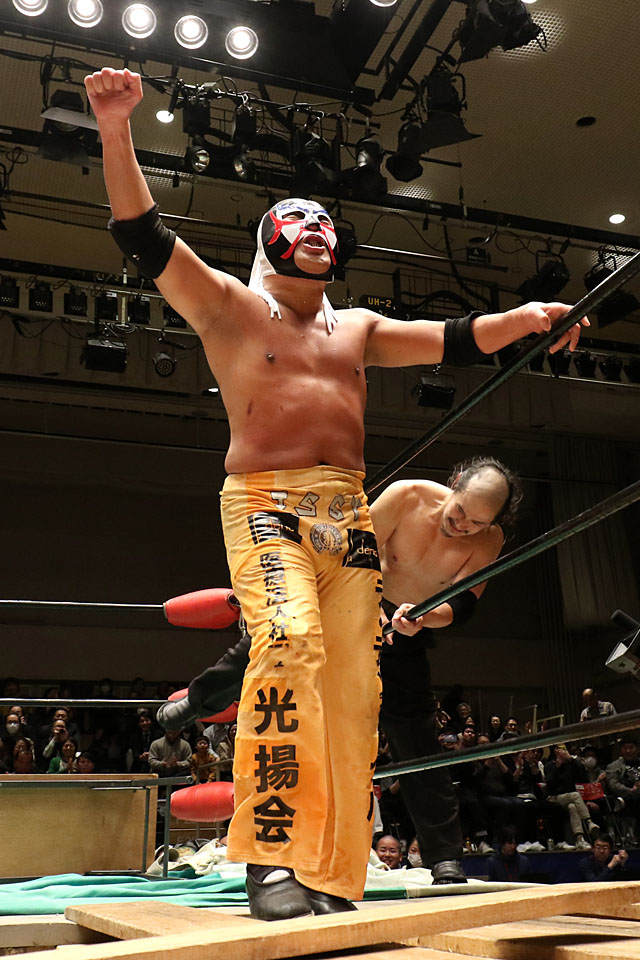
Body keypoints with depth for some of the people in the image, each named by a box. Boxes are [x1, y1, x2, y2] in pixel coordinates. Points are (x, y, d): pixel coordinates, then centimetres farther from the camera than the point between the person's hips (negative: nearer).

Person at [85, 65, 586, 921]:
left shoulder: (356, 327, 24)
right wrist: (116, 128, -11)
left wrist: (523, 318, 7)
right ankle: (271, 853, -26)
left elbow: (451, 341, 21)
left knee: (353, 687, -4)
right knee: (290, 640, -30)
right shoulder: (230, 307, 10)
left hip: (348, 513, 5)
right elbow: (146, 238, 0)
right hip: (266, 502, -5)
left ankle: (333, 876, 3)